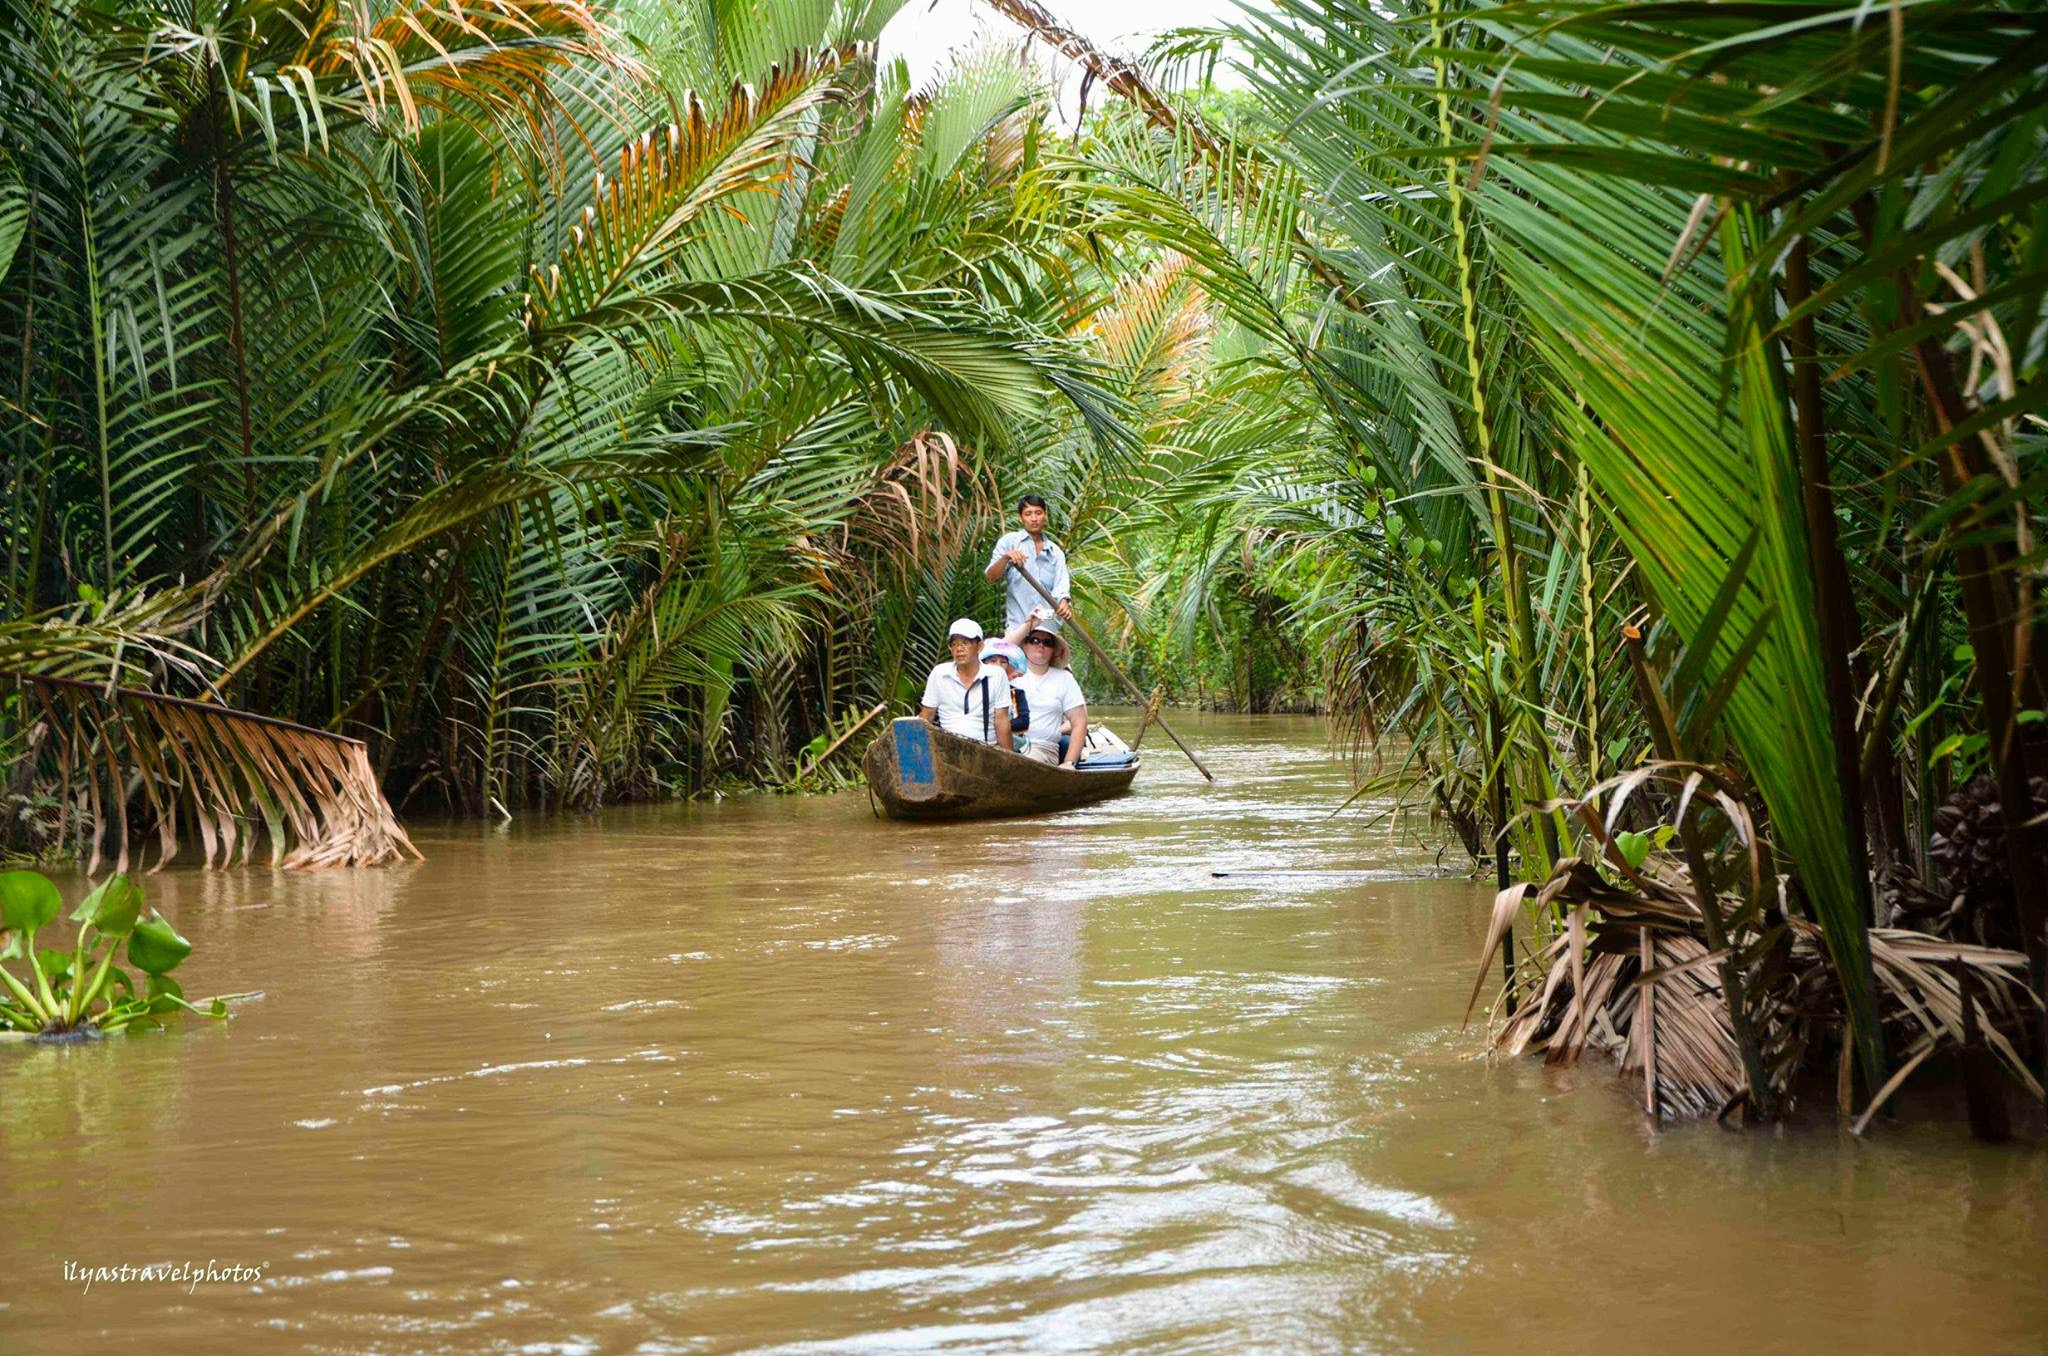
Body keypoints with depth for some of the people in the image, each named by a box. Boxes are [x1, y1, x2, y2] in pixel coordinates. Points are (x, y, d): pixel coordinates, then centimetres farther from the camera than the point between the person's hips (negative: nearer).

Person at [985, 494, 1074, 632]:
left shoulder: (1055, 552, 14)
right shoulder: (1009, 541, 6)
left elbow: (1061, 585, 2)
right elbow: (991, 577, -3)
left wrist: (1064, 603, -21)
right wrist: (1006, 557, -23)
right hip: (1017, 625, -3)